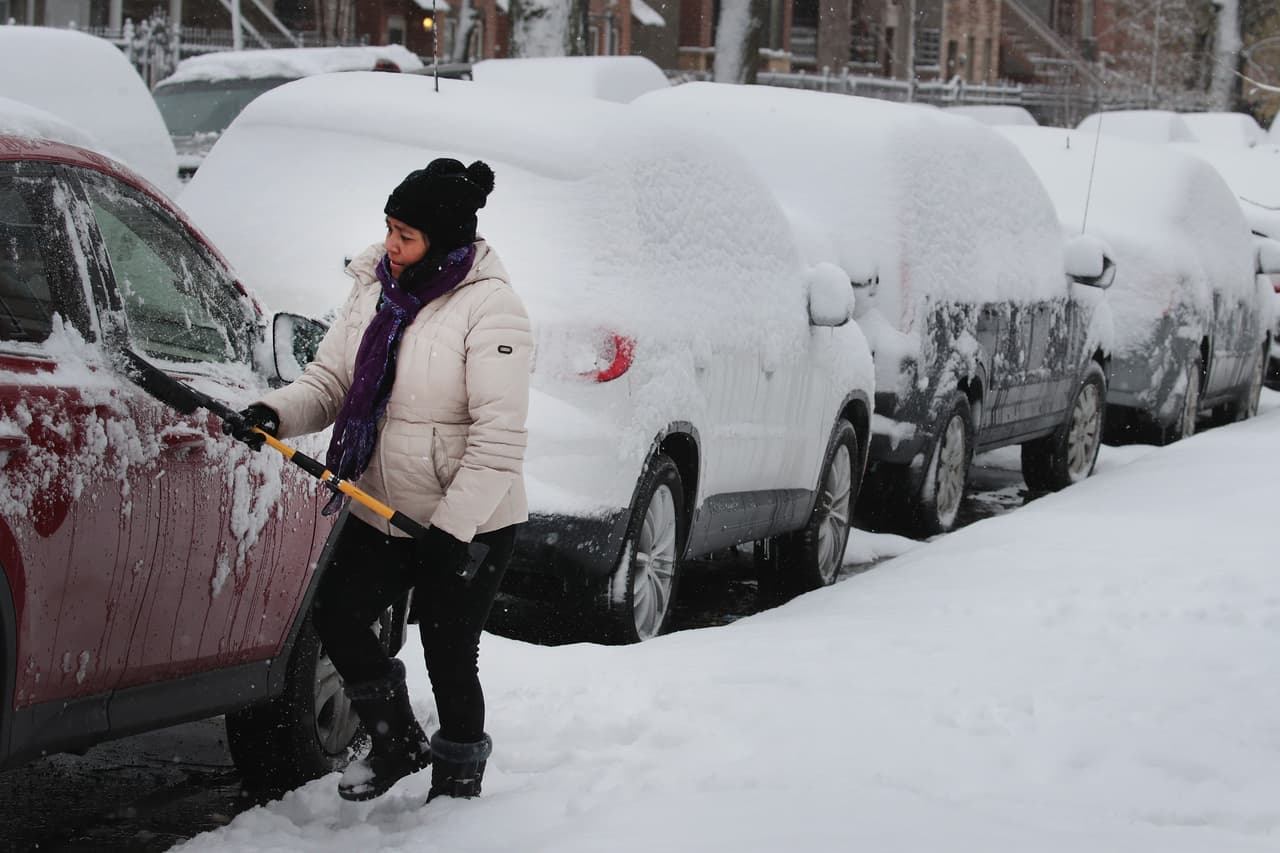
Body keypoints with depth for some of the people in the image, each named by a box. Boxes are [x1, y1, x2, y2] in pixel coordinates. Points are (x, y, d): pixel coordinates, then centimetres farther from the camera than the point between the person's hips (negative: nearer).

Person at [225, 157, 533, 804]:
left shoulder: (490, 309, -18)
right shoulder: (374, 290, 4)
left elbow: (499, 438, -21)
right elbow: (330, 379, 6)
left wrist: (451, 528, -24)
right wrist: (276, 413, -15)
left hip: (469, 524, -7)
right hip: (381, 510, 7)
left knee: (449, 658, 1)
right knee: (334, 616, 5)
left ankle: (458, 782, 23)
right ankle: (397, 742, 27)